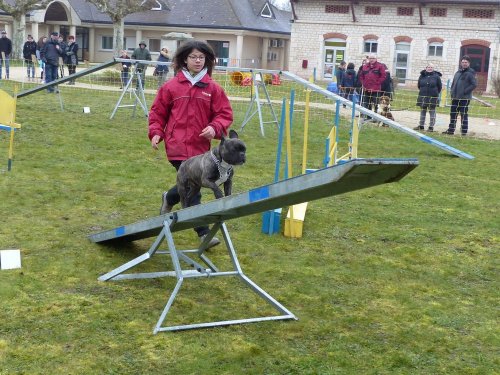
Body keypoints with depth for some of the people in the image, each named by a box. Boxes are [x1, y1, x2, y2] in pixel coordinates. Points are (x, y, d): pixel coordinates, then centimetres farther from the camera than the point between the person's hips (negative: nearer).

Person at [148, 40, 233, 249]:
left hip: (200, 147, 3)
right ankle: (204, 233, 0)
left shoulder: (213, 88, 2)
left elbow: (225, 114, 4)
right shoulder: (171, 86, 1)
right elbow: (158, 112, 9)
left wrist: (214, 128, -14)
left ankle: (169, 199, 47)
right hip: (178, 146, -3)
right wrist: (156, 132, -3)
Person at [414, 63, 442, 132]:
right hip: (423, 96, 3)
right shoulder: (422, 76, 3)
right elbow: (419, 85, 15)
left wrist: (435, 93, 5)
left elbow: (440, 86, 3)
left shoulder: (436, 76, -4)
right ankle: (421, 125, 20)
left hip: (432, 97, -3)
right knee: (423, 111, 12)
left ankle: (431, 126, 4)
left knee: (432, 111, 0)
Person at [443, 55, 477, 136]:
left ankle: (464, 131, 5)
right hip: (455, 97, 7)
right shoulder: (458, 72, 14)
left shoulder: (470, 73, -8)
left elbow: (474, 84, -16)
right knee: (453, 114, 11)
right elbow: (453, 83, 23)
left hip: (465, 98, -7)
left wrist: (465, 91, -18)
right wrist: (452, 91, 9)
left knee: (464, 115, -1)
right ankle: (451, 130, 19)